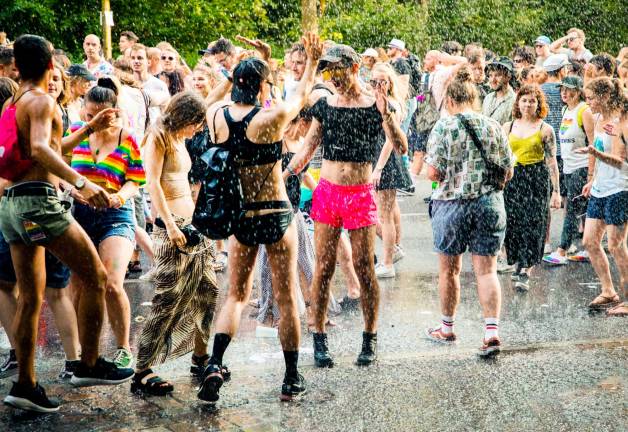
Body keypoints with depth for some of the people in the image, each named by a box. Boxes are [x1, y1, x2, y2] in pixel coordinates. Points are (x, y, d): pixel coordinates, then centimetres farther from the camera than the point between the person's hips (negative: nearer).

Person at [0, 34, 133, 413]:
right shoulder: (42, 101, -8)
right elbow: (40, 147, -26)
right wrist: (81, 182, -36)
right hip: (39, 199, -9)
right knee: (96, 277, 0)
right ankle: (89, 364, 4)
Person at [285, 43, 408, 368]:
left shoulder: (375, 106, 0)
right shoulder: (324, 106, 7)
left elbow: (401, 148, -10)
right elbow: (306, 151, 12)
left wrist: (385, 114, -22)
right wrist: (282, 176, 2)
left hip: (361, 195, -2)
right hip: (327, 192, 2)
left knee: (364, 269, 0)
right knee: (323, 268, 1)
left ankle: (370, 340, 13)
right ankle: (319, 341, 9)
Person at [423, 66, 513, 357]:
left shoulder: (443, 127, -9)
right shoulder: (493, 126, 2)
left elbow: (433, 173, -13)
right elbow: (508, 171, 4)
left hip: (452, 204, -2)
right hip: (490, 204, 3)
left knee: (449, 269, 13)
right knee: (486, 270, 5)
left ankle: (447, 328, 26)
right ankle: (492, 330, -7)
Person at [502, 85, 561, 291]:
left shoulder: (545, 129, 1)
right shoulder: (508, 127, 10)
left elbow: (551, 161, 0)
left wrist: (556, 191, -4)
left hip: (537, 180, -3)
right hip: (512, 179, 3)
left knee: (532, 225, -7)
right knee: (513, 224, 4)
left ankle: (525, 273, -6)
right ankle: (518, 265, 22)